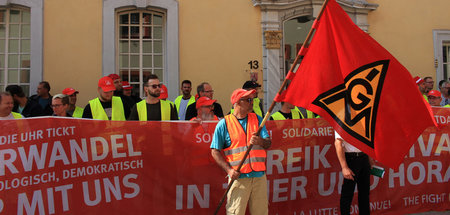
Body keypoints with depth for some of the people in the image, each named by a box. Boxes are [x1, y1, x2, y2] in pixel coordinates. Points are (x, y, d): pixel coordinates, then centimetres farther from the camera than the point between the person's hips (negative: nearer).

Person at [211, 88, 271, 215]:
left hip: (259, 176, 4)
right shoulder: (224, 124, 0)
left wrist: (260, 141, -18)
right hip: (238, 177, -4)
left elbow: (268, 143, 6)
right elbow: (215, 151, -1)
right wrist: (229, 170, -12)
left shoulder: (257, 119, 12)